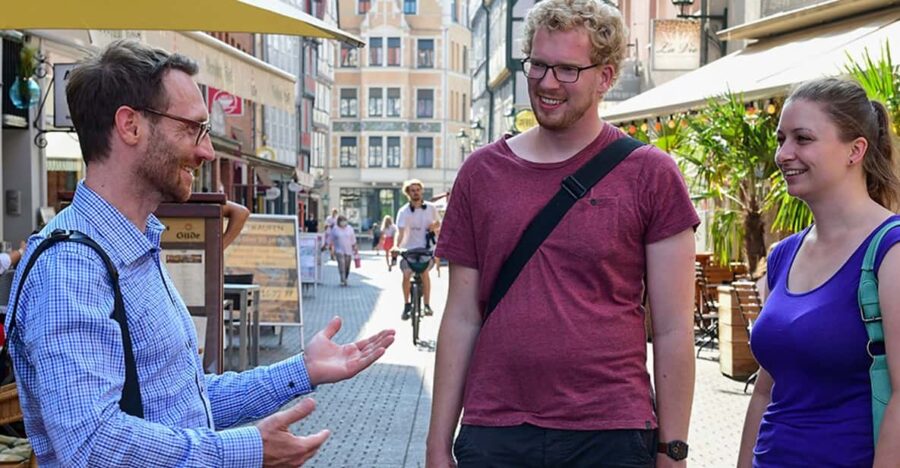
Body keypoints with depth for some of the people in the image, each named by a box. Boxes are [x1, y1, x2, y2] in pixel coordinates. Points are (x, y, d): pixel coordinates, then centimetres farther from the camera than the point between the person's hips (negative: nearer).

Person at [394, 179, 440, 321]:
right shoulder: (403, 211, -11)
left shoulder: (430, 208, -2)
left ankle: (427, 305, -6)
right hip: (409, 248, -1)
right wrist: (396, 246, -39)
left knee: (424, 271, -16)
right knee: (406, 275, -13)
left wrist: (434, 225, -10)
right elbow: (400, 231, -22)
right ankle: (406, 305, 7)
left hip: (426, 247, 1)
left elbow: (438, 223, 15)